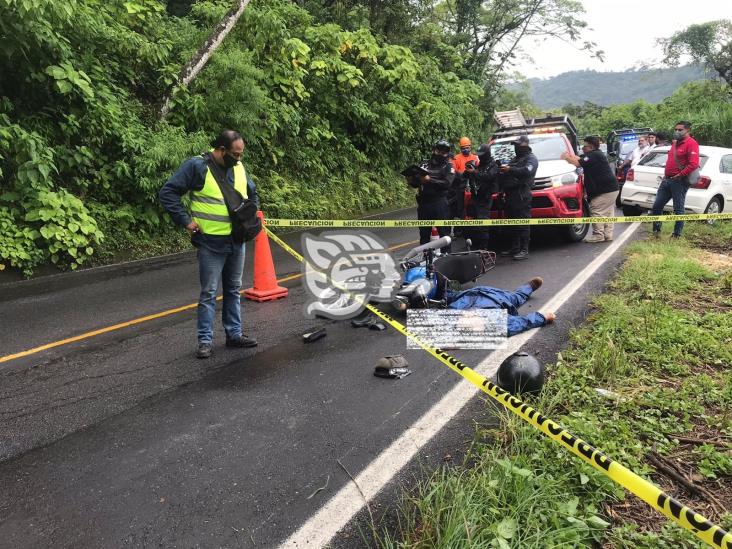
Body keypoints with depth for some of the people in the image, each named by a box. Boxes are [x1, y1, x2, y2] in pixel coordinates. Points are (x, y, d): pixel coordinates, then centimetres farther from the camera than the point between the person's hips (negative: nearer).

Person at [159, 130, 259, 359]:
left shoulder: (239, 168, 7)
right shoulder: (197, 166, -12)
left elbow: (252, 193, 25)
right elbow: (167, 193, -12)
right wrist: (186, 220, -14)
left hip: (237, 242, 6)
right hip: (211, 243, -6)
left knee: (234, 290, 13)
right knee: (209, 293, 0)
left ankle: (234, 334, 24)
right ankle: (205, 340, 10)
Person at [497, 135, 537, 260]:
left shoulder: (531, 158, 2)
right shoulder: (516, 159, 30)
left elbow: (527, 171, -18)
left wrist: (510, 169, -25)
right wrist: (503, 171, 8)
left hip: (522, 196, -9)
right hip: (511, 195, 9)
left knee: (523, 223, -12)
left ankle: (524, 250, -12)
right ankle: (514, 248, 15)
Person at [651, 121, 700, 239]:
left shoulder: (691, 143, -10)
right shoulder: (675, 143, 19)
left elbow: (693, 164, -21)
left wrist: (680, 175, -19)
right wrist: (666, 174, 16)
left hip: (679, 182, -9)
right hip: (667, 180, 9)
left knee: (678, 209, -1)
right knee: (656, 207, 8)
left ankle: (677, 235, 7)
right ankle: (656, 231, 19)